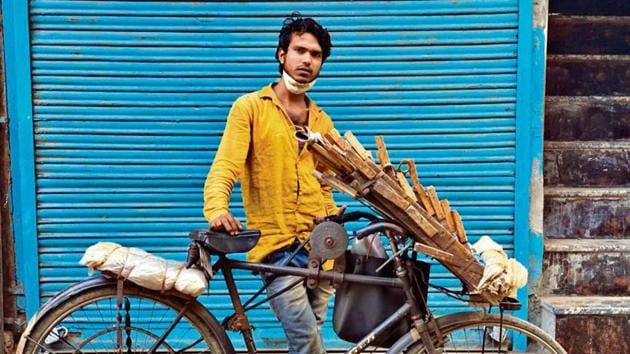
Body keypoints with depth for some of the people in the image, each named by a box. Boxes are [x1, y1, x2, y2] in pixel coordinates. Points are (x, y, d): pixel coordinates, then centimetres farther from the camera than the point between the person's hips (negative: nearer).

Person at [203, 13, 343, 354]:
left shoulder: (322, 121, 18)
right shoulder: (250, 107, 2)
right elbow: (224, 167, -10)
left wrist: (332, 215, 3)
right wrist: (217, 210, -29)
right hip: (276, 247, -5)